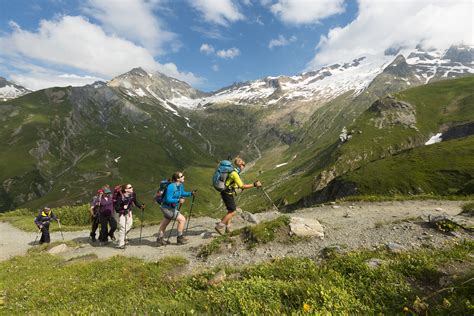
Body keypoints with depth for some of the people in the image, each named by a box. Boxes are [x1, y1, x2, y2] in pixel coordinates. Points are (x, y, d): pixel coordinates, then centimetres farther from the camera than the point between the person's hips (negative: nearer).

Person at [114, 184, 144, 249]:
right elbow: (116, 208, -26)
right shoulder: (120, 197, -27)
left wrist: (141, 206, -12)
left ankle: (123, 236, 36)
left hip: (129, 212, 5)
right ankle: (121, 244, 3)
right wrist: (123, 207, -42)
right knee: (122, 227, -7)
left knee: (129, 224, 7)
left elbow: (136, 202, 2)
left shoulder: (133, 194, -13)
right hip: (122, 213, -5)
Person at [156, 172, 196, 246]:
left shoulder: (180, 185, 0)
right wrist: (178, 200, -30)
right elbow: (168, 199, -27)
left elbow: (182, 193, 18)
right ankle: (180, 238, 4)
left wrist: (191, 193, 5)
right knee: (182, 219, -10)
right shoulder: (171, 187, -26)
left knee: (164, 224, 20)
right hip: (167, 208, -9)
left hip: (173, 208, 9)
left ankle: (160, 240, 34)